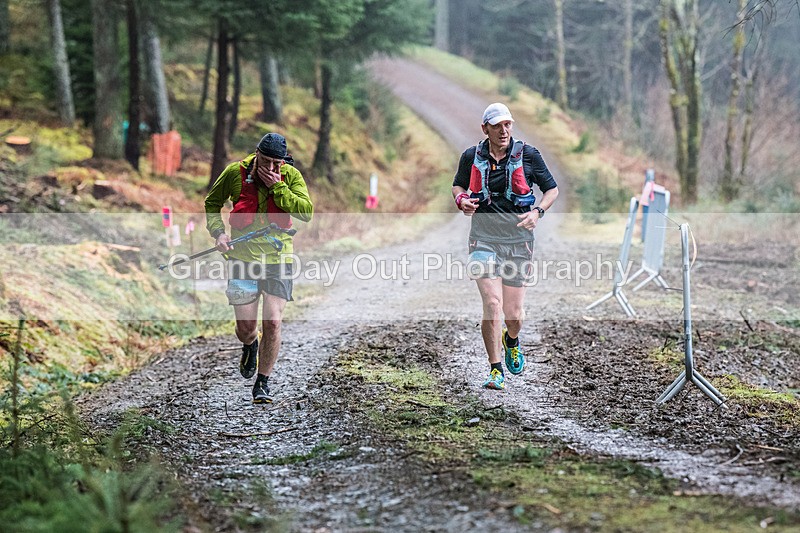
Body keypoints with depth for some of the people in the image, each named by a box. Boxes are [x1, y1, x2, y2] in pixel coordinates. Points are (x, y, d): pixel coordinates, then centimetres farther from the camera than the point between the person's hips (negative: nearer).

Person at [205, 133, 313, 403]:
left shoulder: (291, 176, -1)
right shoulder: (235, 173, -2)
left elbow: (306, 212, -12)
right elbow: (212, 203, 12)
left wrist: (277, 187, -17)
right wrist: (218, 231, -4)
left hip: (278, 258, 0)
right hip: (242, 257, 0)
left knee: (272, 323, -7)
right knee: (245, 326, -1)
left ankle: (262, 383, 11)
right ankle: (250, 346, 39)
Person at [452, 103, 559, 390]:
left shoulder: (528, 155, -3)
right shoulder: (471, 157, 0)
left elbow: (552, 189, 6)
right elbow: (458, 185, 18)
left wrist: (538, 212, -12)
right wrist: (461, 200, -5)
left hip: (518, 241, 0)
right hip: (484, 239, 0)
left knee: (513, 314, 3)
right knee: (492, 304, -16)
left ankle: (512, 341, 40)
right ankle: (496, 370, -4)